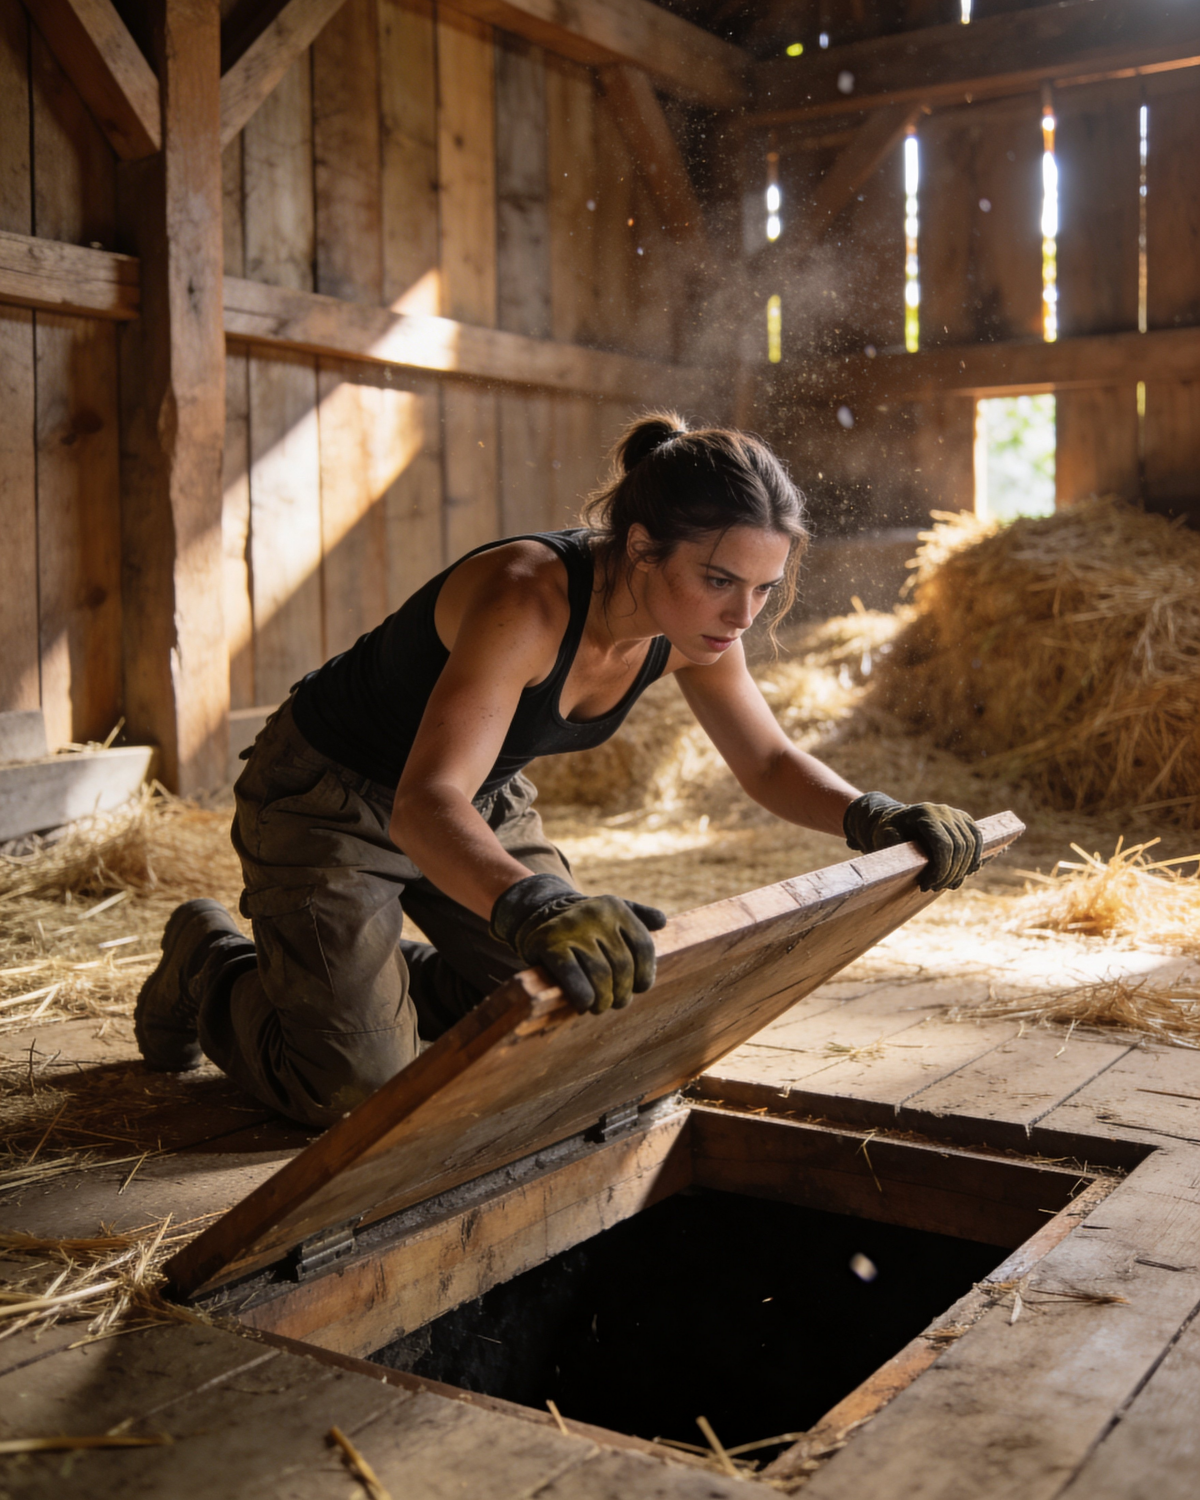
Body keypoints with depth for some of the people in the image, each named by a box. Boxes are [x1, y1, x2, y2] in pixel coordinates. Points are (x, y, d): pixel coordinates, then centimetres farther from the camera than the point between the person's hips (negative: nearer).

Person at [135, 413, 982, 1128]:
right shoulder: (527, 599, -38)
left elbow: (770, 762, -4)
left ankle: (380, 977, 30)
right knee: (354, 1088, -11)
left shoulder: (693, 624, -16)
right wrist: (532, 904, -68)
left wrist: (871, 817, -24)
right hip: (330, 795, -7)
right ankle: (208, 965, 19)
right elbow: (424, 805, -48)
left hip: (481, 802, 7)